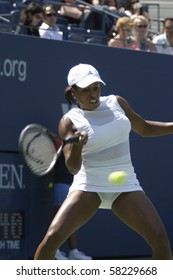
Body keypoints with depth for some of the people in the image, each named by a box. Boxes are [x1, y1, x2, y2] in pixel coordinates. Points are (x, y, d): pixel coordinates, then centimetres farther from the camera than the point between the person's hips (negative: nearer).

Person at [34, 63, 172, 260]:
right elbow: (73, 167, -16)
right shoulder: (69, 121, -7)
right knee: (52, 238, -19)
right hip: (89, 187, -3)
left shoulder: (117, 103, 4)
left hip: (125, 186, 3)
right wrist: (77, 146, -35)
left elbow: (144, 128, 21)